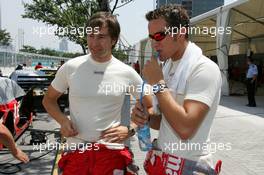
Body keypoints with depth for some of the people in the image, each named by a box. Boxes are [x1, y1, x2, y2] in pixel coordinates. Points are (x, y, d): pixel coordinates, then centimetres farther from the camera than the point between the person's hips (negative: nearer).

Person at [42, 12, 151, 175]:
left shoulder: (127, 73, -5)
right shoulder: (71, 67, -3)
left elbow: (150, 107, 5)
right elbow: (49, 99, 10)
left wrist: (130, 129, -8)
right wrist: (62, 120, -8)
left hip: (112, 151, -1)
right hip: (76, 150, 1)